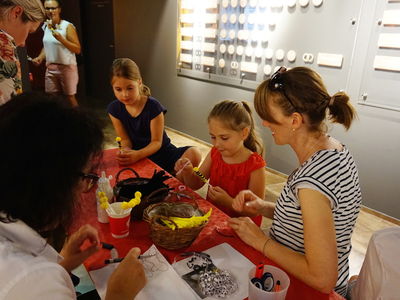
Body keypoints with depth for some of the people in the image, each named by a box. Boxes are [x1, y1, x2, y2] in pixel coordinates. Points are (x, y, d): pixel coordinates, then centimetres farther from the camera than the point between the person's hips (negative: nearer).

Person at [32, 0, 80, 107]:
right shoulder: (46, 26, 9)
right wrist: (40, 57, 4)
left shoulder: (68, 26, -11)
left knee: (70, 97, 2)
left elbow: (78, 49, -14)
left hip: (67, 67, -6)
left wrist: (61, 39, -25)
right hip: (50, 68, 6)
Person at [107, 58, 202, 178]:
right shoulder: (114, 109, -6)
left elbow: (156, 142, -15)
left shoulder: (153, 106, -18)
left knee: (194, 154, -28)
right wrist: (126, 151, -24)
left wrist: (138, 154, -34)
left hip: (163, 154, -3)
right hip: (138, 159, 3)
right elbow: (125, 139, 0)